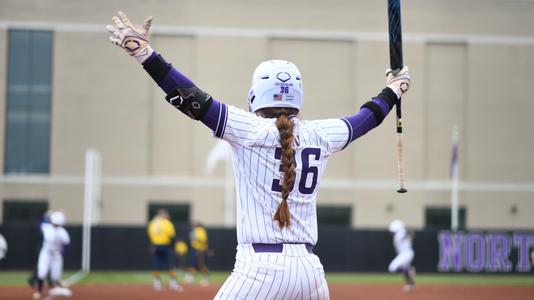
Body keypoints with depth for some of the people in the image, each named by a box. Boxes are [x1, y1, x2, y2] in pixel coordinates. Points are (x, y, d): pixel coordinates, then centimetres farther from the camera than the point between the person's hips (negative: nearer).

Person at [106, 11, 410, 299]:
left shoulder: (253, 131, -4)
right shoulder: (319, 135, 10)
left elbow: (194, 101, -12)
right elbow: (366, 119, 27)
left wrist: (145, 53, -14)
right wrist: (392, 91, 47)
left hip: (259, 270, -5)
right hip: (309, 268, 5)